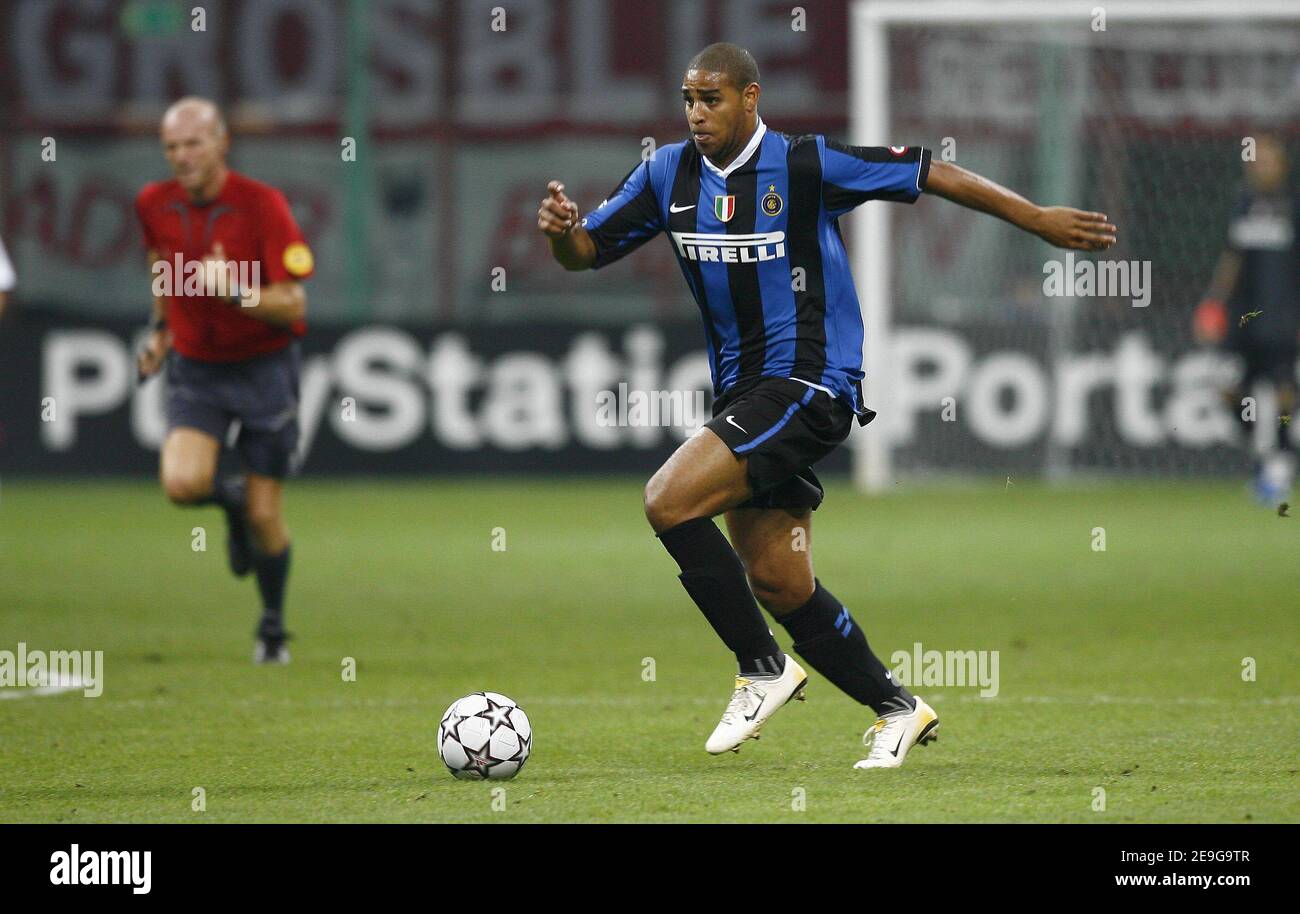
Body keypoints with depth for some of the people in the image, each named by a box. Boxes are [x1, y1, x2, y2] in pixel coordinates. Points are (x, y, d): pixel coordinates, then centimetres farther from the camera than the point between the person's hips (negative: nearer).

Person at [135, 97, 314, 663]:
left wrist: (235, 291, -35)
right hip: (195, 367, 3)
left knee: (264, 516, 0)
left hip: (264, 367, -3)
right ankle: (230, 498, 15)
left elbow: (293, 304, -19)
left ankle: (273, 626, 26)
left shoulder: (263, 205, -18)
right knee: (182, 482, -23)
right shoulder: (154, 205, -5)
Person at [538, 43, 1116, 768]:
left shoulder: (808, 165, -11)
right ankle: (897, 708, 22)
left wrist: (1037, 218, -5)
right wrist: (562, 229, -15)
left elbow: (930, 173, -6)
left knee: (669, 500, -21)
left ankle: (763, 668, -7)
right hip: (744, 393, 7)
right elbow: (587, 252, 9)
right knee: (779, 583, 5)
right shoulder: (670, 173, 5)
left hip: (811, 384, -7)